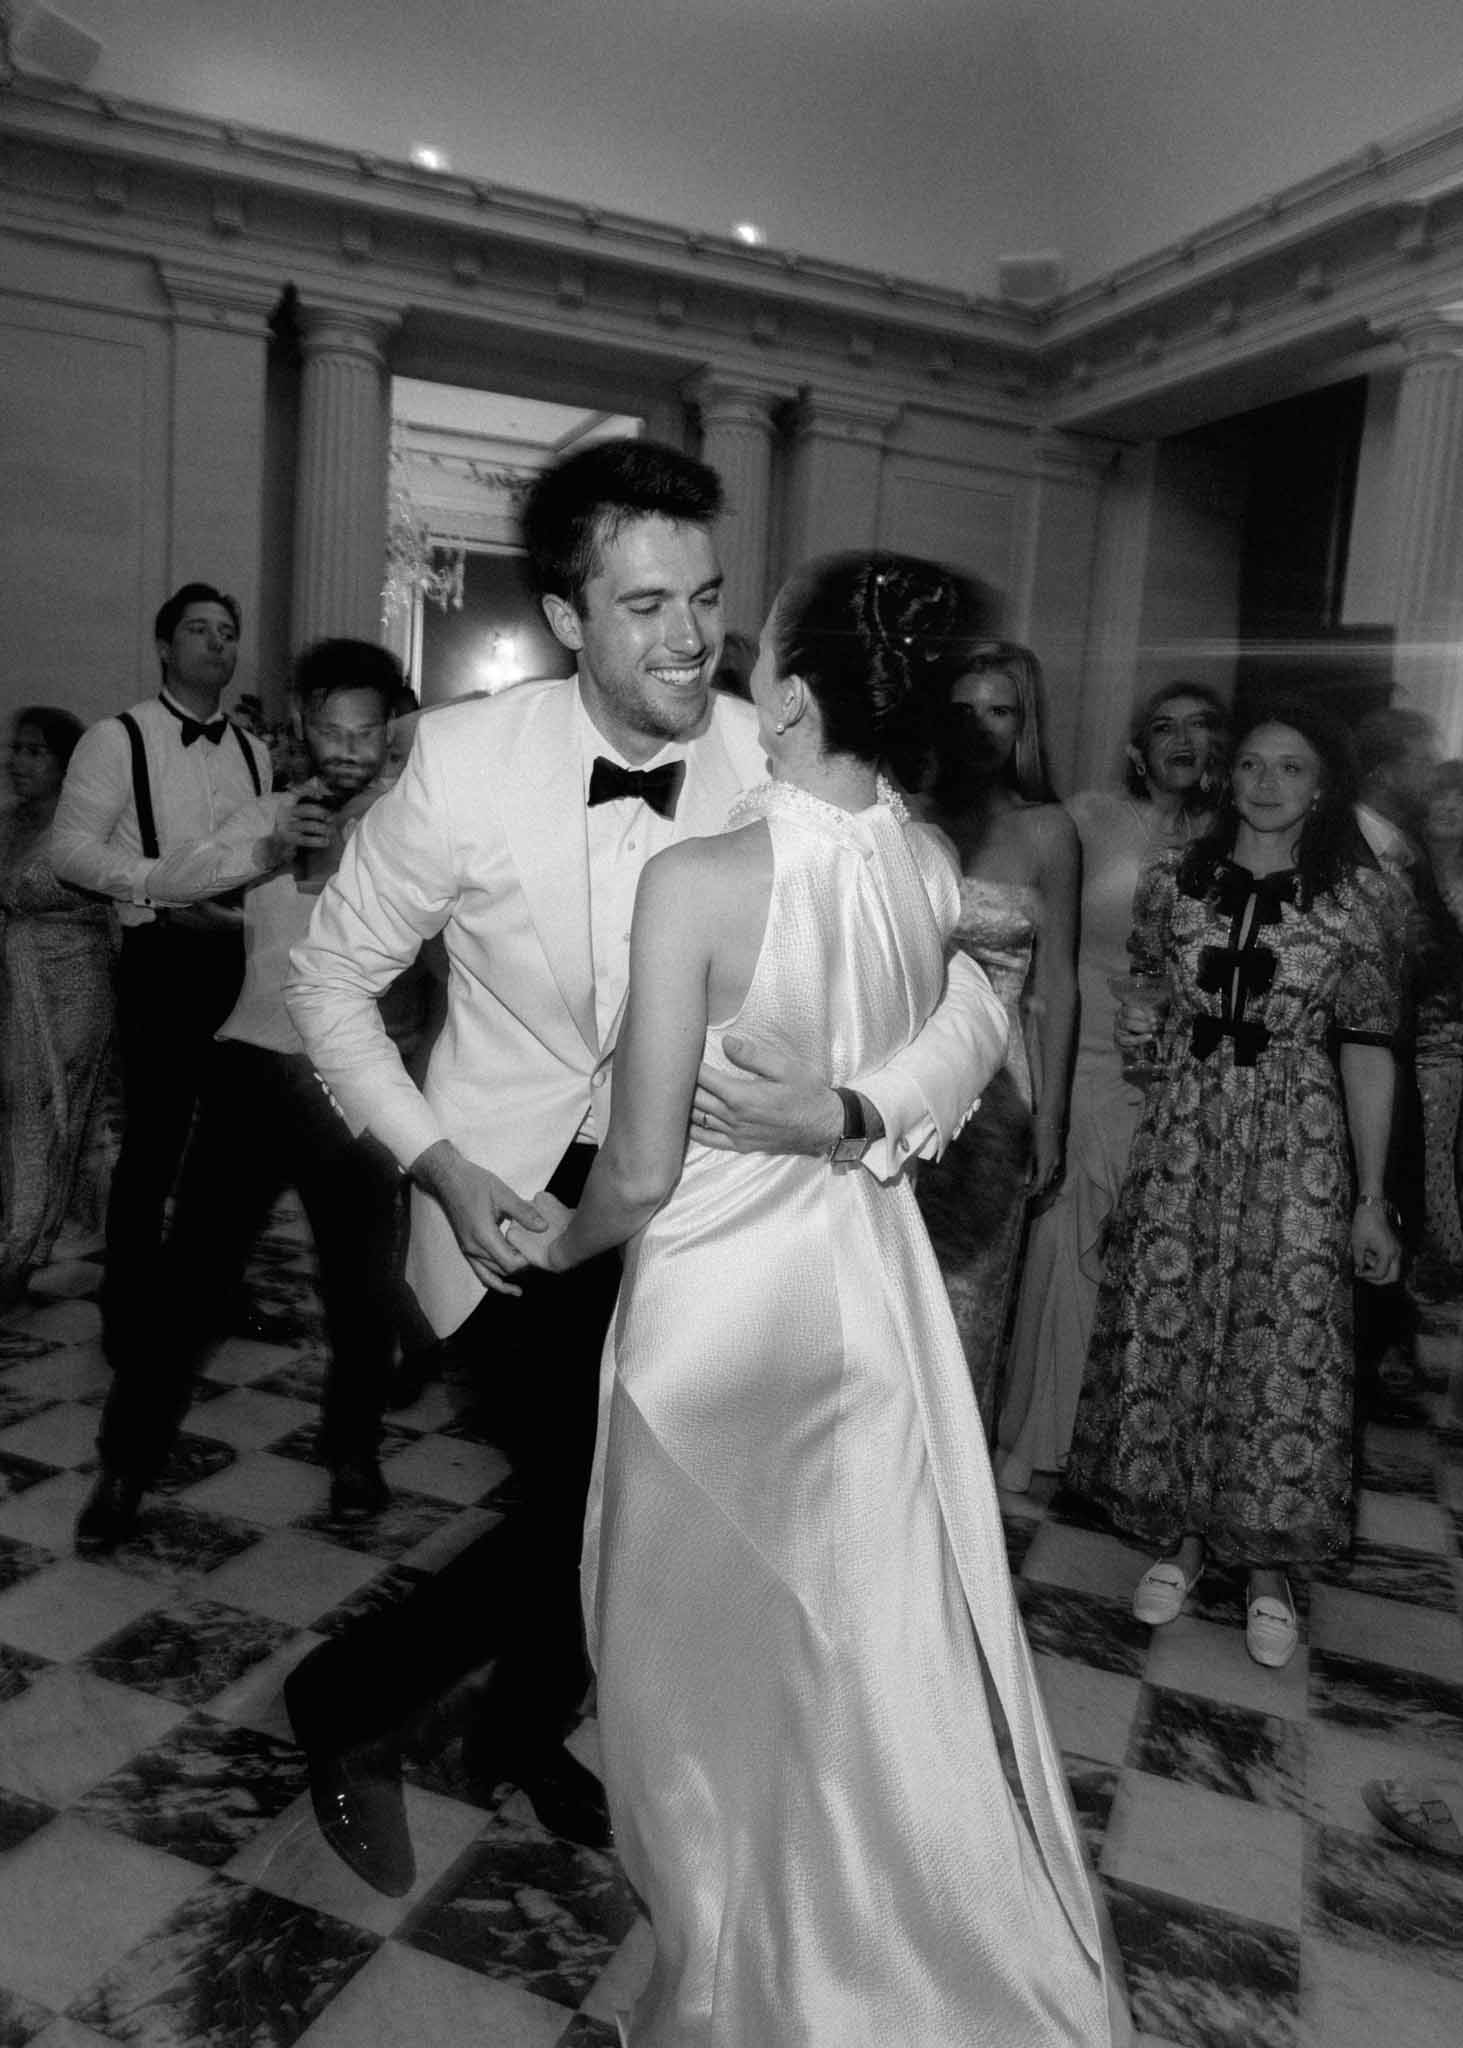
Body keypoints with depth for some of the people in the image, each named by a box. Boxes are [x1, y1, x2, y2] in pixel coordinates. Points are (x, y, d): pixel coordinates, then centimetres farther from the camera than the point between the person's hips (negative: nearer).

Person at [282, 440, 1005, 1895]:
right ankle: (348, 1705, 28)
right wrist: (434, 1160, -16)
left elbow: (963, 995, -18)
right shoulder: (464, 762, -21)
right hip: (512, 1202, -3)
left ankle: (525, 1735, 53)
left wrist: (854, 1114, -37)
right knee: (591, 1504, -6)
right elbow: (335, 974, -7)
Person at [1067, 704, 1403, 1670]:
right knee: (1168, 1326, 5)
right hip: (1184, 1128, 2)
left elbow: (1367, 1046, -2)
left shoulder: (1359, 894, -2)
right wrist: (1140, 1014, -5)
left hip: (1297, 1140, -2)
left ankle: (1270, 1562, 21)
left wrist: (1371, 1199, -3)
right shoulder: (1175, 877, 5)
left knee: (1285, 1338, 1)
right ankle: (1182, 1534, 25)